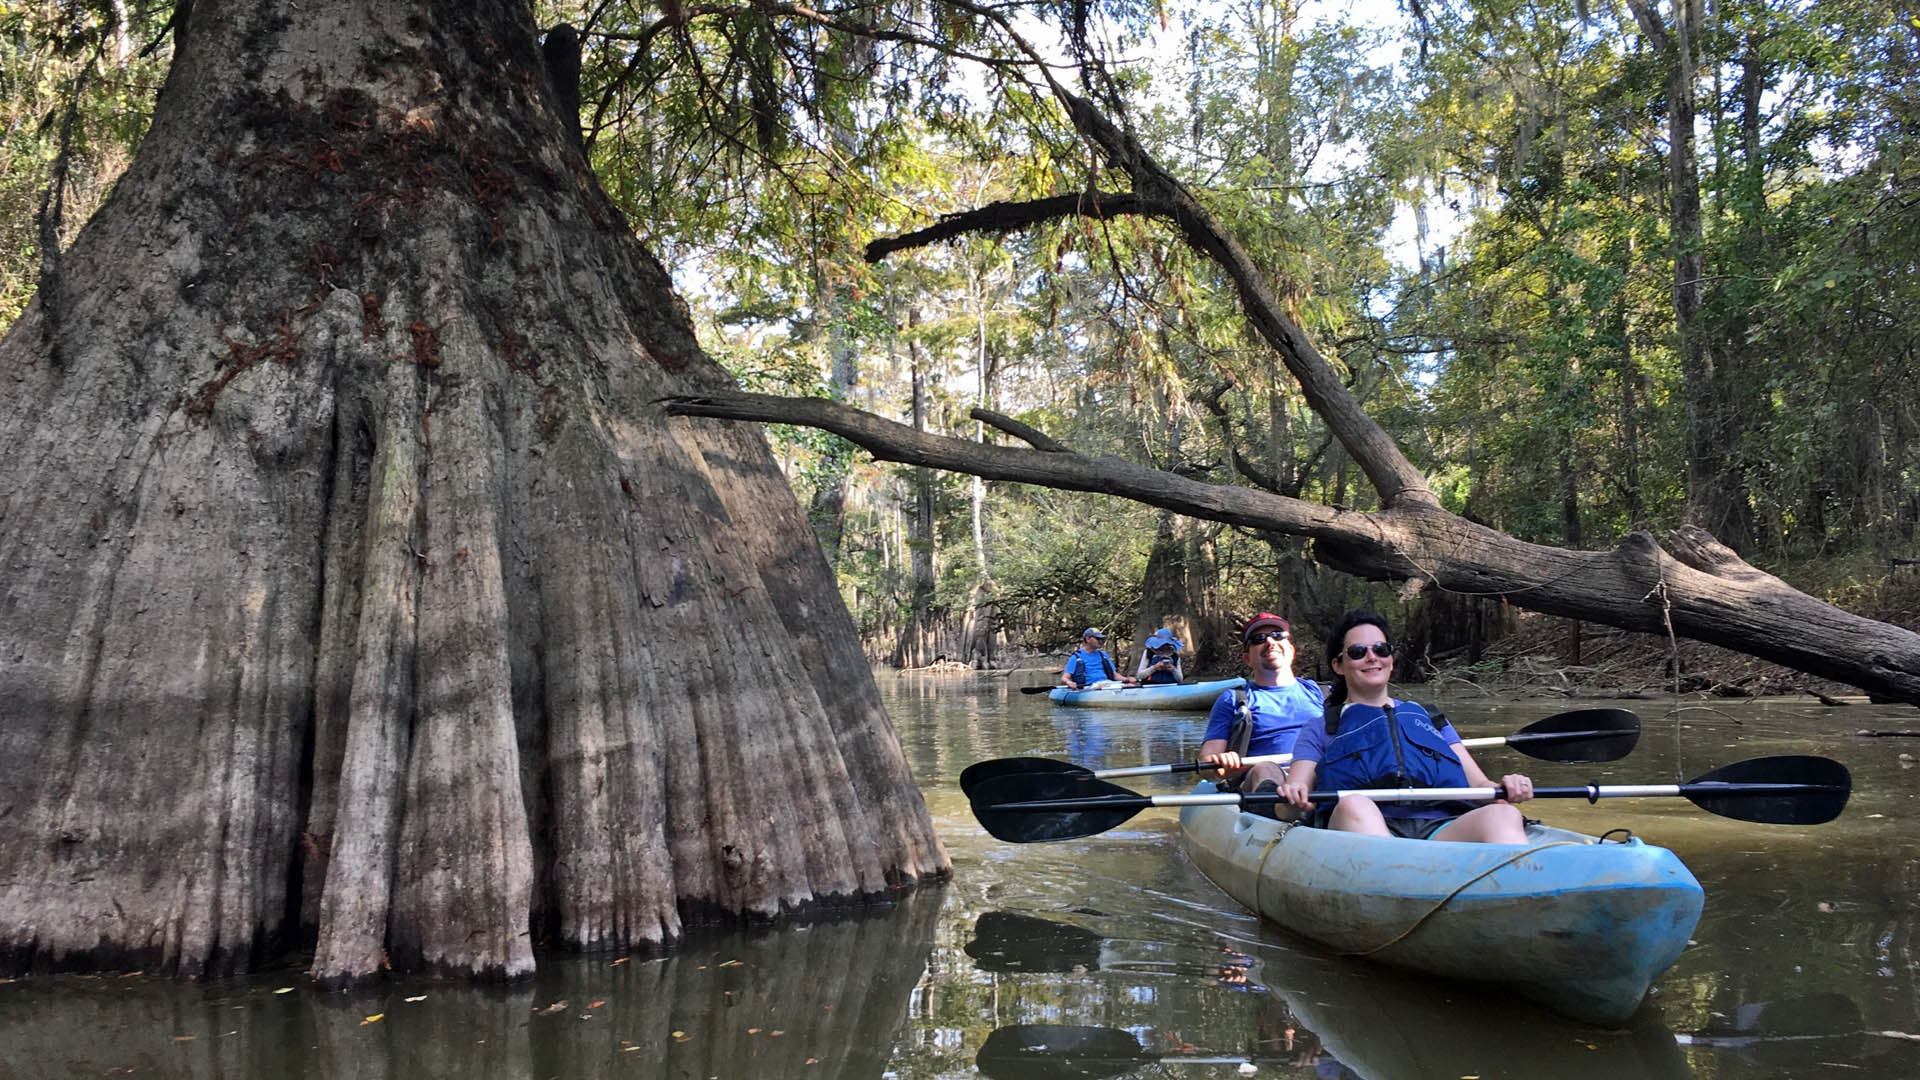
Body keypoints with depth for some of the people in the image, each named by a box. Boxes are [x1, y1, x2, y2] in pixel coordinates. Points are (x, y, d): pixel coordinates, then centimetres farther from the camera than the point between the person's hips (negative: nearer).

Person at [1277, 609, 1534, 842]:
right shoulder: (1320, 730, 26)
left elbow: (1479, 784, 24)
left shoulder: (1429, 718, 33)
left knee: (1503, 815, -31)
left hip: (1441, 828, 2)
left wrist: (1506, 788, -1)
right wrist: (1292, 794, -14)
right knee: (1354, 806, -38)